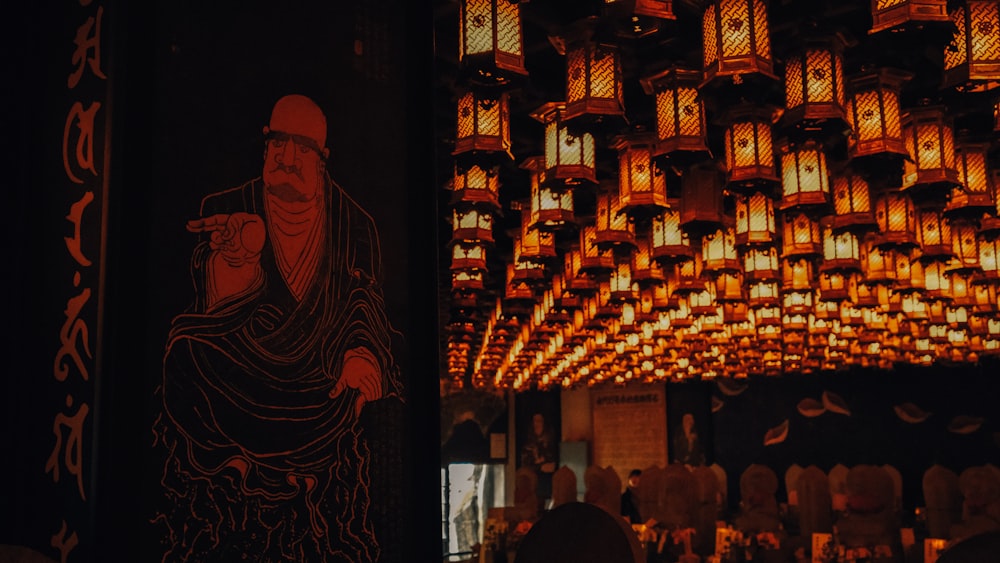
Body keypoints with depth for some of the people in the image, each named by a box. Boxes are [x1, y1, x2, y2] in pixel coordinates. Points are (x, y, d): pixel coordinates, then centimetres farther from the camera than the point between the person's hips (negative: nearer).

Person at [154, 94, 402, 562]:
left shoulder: (352, 226, 2)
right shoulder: (228, 209, 0)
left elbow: (366, 313, 2)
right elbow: (215, 306, -8)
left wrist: (362, 357, -19)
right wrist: (235, 253, -28)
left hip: (319, 388, -2)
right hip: (234, 379, 2)